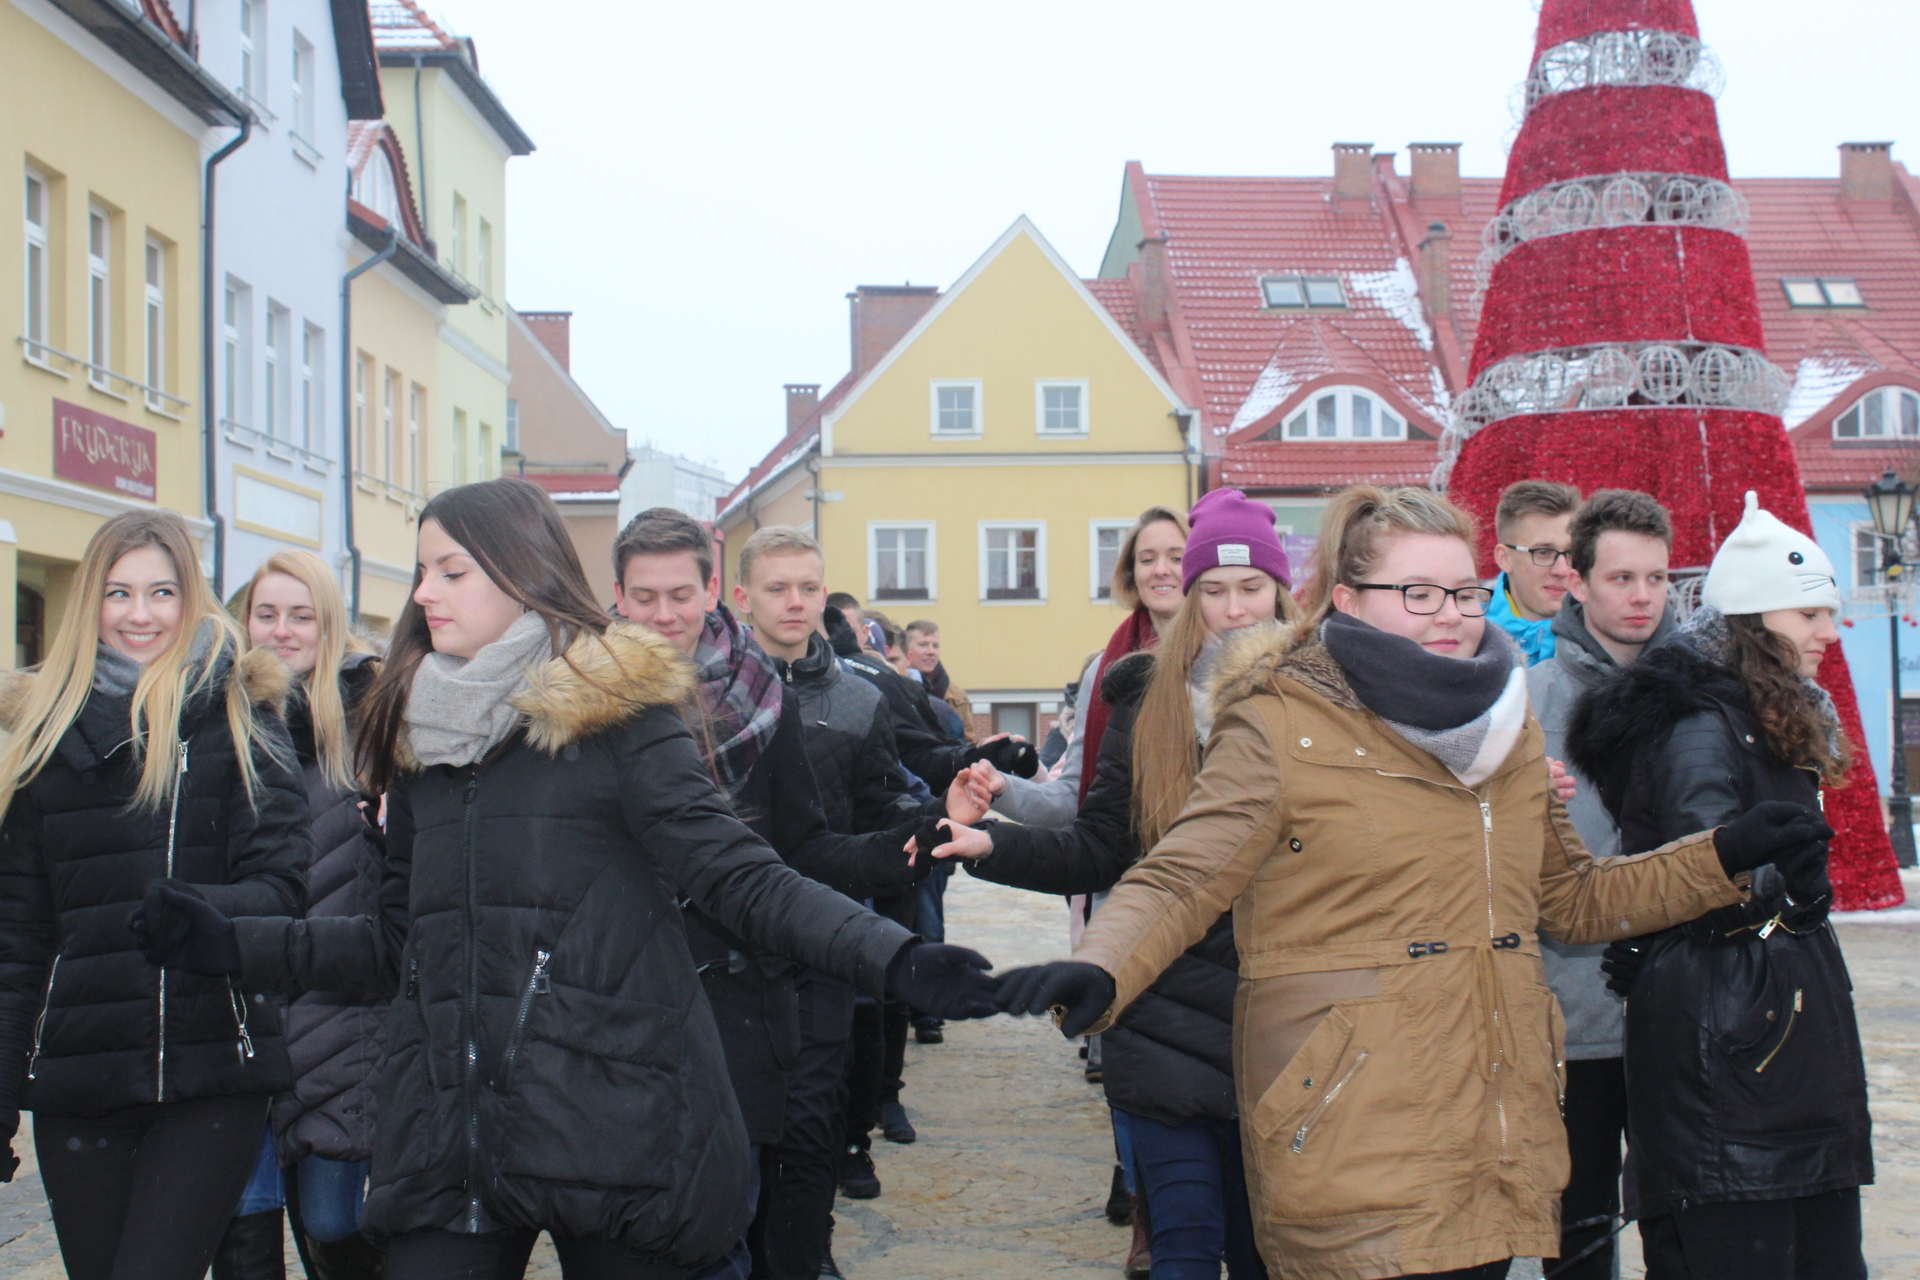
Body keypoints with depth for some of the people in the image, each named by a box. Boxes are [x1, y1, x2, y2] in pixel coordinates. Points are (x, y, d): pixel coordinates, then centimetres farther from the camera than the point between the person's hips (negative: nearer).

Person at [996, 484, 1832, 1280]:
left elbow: (1572, 899, 24)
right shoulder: (1278, 729, -5)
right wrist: (1096, 975, -31)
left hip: (1496, 1133, 6)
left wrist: (1724, 857, 15)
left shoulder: (1503, 730, 14)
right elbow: (1180, 881, -12)